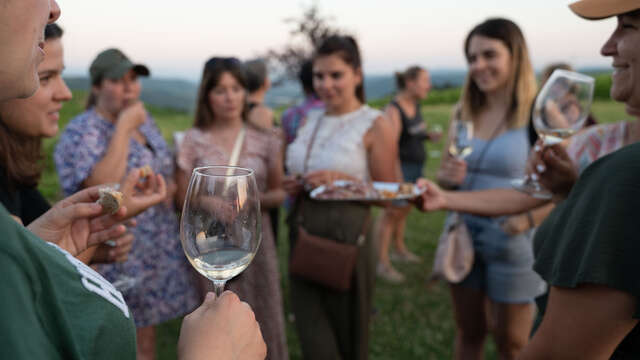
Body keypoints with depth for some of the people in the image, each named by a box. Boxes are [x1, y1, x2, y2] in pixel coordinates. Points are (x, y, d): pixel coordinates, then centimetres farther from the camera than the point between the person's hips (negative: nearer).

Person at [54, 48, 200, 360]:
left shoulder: (145, 121, 9)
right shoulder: (82, 132, -13)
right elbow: (103, 185, -28)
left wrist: (170, 188, 0)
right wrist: (123, 126, -22)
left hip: (157, 254, 7)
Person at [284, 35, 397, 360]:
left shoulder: (375, 125, -7)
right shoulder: (309, 119, 9)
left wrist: (342, 180, -20)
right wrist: (292, 186, 0)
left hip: (347, 238, -5)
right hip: (302, 235, 5)